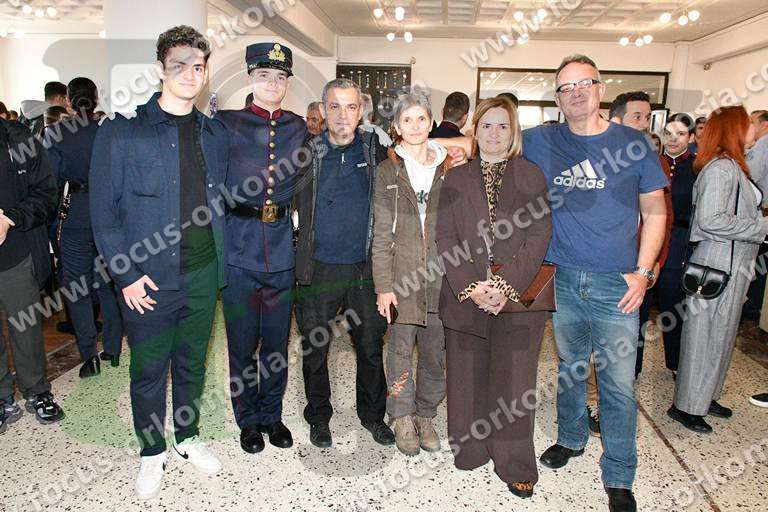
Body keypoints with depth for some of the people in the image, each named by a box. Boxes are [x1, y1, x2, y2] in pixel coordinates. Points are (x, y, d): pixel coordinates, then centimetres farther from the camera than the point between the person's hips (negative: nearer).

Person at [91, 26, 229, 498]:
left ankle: (188, 437, 38)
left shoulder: (217, 134, 6)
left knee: (193, 363, 17)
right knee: (149, 370, 11)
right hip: (149, 280, -3)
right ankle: (153, 451, 33)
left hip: (204, 274, 3)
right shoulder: (122, 131, -6)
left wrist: (222, 261, 7)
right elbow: (103, 209, -6)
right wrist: (126, 273, -11)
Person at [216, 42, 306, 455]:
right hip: (239, 250, -2)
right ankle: (248, 420, 29)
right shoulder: (226, 124, 0)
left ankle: (272, 414, 32)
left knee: (277, 340, 12)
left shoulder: (299, 128, 8)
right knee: (242, 341, 9)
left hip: (282, 250, 2)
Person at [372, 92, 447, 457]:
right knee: (401, 350, 5)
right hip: (402, 275, -1)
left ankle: (425, 416, 29)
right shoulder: (388, 171, 4)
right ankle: (403, 418, 25)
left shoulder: (450, 168, 8)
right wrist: (383, 285, -6)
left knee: (436, 352, 9)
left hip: (441, 276, 2)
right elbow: (382, 233, 1)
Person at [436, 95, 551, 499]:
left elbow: (539, 236, -2)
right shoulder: (456, 179, 9)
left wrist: (508, 286, -13)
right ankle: (471, 448, 29)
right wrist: (470, 287, -11)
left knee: (514, 380, 4)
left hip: (518, 297, -1)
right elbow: (445, 238, 2)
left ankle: (516, 465, 20)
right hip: (465, 296, 2)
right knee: (468, 375, 9)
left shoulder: (531, 176, 5)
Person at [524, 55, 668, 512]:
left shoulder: (633, 143, 0)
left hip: (616, 285, -1)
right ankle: (571, 439, 41)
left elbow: (655, 211, 3)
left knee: (619, 384, 2)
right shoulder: (541, 141, 3)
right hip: (562, 280, 2)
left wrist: (643, 273, -4)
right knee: (570, 368, 18)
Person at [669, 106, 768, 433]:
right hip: (719, 264, -10)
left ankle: (704, 397, 32)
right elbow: (711, 220, -26)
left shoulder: (732, 167, 14)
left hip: (732, 265, 10)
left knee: (720, 333, 18)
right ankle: (686, 406, 13)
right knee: (707, 335, -1)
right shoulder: (722, 167, -17)